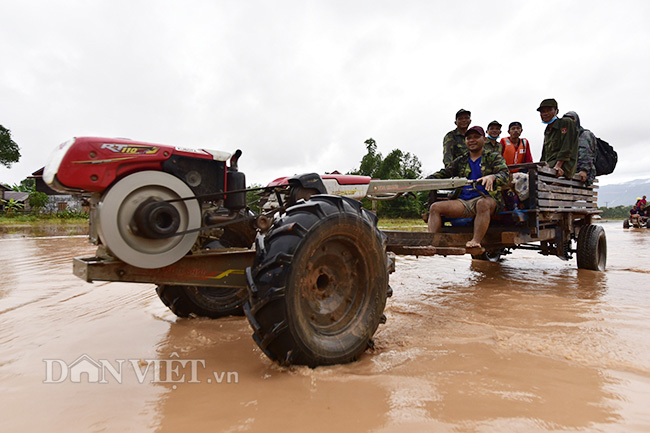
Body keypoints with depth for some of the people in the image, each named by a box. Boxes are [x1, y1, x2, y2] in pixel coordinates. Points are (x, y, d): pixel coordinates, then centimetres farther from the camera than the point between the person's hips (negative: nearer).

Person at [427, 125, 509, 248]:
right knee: (435, 207, -16)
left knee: (483, 203, -40)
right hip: (463, 201, 4)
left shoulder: (494, 157, 14)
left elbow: (504, 175, -3)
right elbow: (443, 174, 19)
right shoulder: (460, 161, 25)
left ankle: (476, 241, -46)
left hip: (486, 198, -4)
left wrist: (492, 177, -29)